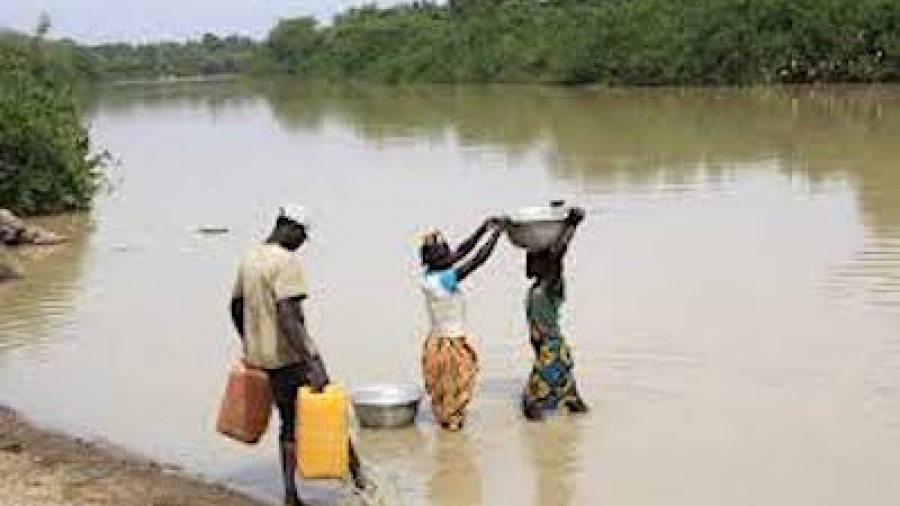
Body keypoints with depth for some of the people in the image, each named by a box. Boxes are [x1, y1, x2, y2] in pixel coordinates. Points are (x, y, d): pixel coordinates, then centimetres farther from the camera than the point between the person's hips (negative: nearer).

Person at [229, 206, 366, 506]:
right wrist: (313, 362, -31)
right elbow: (287, 315, -28)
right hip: (290, 355, -8)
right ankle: (355, 469, 17)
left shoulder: (249, 259, 9)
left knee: (290, 422, 13)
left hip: (261, 355, 8)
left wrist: (249, 346, 33)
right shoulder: (286, 261, -18)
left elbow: (236, 307, 21)